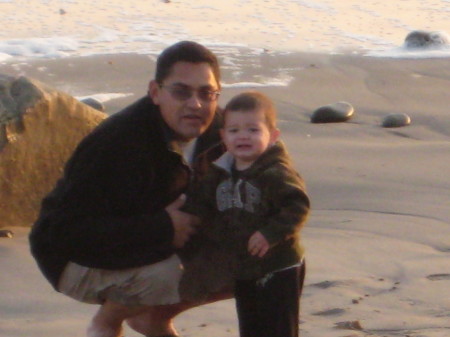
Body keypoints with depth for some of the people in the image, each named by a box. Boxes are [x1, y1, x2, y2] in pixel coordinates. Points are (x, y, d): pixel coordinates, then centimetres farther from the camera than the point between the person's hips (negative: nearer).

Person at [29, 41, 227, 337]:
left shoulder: (214, 130, -10)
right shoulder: (115, 143, -32)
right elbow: (65, 231, -35)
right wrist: (161, 228, -36)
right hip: (79, 260, -7)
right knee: (176, 275, -32)